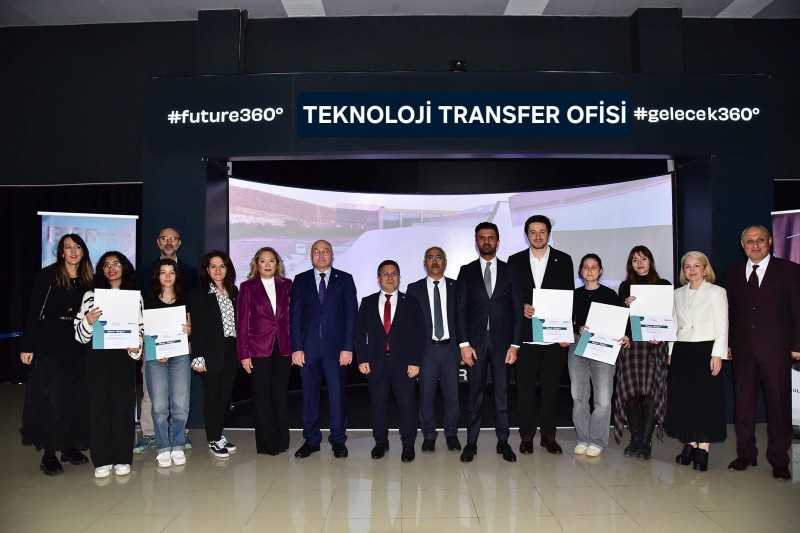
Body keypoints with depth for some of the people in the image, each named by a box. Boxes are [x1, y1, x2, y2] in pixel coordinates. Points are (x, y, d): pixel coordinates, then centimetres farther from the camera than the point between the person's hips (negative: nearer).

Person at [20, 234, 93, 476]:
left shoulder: (88, 281, 8)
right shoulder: (47, 275, -4)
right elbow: (33, 312, -6)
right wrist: (27, 345, -9)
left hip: (77, 346, 4)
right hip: (49, 345, -4)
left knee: (76, 397, 8)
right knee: (50, 397, 0)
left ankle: (70, 446, 21)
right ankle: (49, 453, 9)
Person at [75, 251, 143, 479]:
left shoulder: (135, 296, 8)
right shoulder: (91, 295, 7)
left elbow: (141, 327, 10)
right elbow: (80, 334, 5)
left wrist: (137, 345, -7)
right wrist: (88, 321, -15)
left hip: (124, 356, 0)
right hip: (97, 356, 0)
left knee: (123, 404, 1)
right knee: (99, 405, 1)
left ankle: (122, 459, 11)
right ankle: (102, 460, 11)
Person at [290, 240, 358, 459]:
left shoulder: (344, 279, 5)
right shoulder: (300, 280, 9)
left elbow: (351, 314, 1)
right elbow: (295, 315, 5)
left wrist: (348, 347, -7)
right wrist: (296, 347, -4)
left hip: (336, 347, -1)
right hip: (308, 347, 1)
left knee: (337, 394, 3)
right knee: (309, 394, 7)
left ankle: (338, 440, 16)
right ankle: (311, 440, 20)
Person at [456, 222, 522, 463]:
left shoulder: (509, 271, 7)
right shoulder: (466, 271, 6)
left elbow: (517, 309, 4)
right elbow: (460, 309, 2)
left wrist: (514, 344, -3)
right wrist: (464, 343, -6)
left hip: (502, 341, 0)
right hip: (475, 341, 0)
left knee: (502, 392, 5)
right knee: (475, 393, 5)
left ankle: (503, 441, 17)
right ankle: (471, 441, 14)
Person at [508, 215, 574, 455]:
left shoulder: (563, 260, 5)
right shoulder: (515, 260, 7)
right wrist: (522, 307, -14)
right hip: (525, 334, 0)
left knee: (551, 385, 7)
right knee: (525, 385, 5)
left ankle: (548, 435, 19)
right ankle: (527, 435, 16)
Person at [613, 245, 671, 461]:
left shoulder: (664, 285, 8)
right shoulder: (625, 287, 12)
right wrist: (626, 305, -11)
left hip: (655, 345, -1)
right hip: (630, 344, 1)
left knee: (650, 393, -4)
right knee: (631, 392, -1)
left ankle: (645, 442, 3)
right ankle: (635, 439, 10)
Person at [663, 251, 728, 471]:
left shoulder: (717, 292, 1)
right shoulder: (678, 294, 13)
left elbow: (722, 326, -4)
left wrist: (717, 355, -11)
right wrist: (671, 352, 9)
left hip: (705, 350, -4)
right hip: (681, 351, 4)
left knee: (706, 400, -2)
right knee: (683, 399, 5)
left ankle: (703, 449, 6)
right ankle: (689, 445, 17)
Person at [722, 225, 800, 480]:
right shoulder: (732, 274, 9)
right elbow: (727, 312, 9)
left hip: (776, 350, -2)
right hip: (743, 351, 3)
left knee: (779, 405, 4)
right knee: (743, 404, 8)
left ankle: (779, 461, 15)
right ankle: (745, 454, 20)